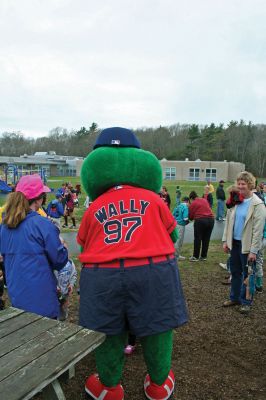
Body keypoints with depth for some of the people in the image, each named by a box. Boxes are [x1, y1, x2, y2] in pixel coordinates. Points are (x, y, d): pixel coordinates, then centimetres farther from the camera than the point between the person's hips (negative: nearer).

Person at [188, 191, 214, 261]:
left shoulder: (193, 203, 0)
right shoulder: (205, 200, 15)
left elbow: (190, 216, 5)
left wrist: (193, 218, 26)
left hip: (200, 220, -5)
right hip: (211, 219, 5)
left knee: (197, 239, 4)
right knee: (206, 239, 11)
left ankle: (195, 256, 9)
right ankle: (204, 256, 18)